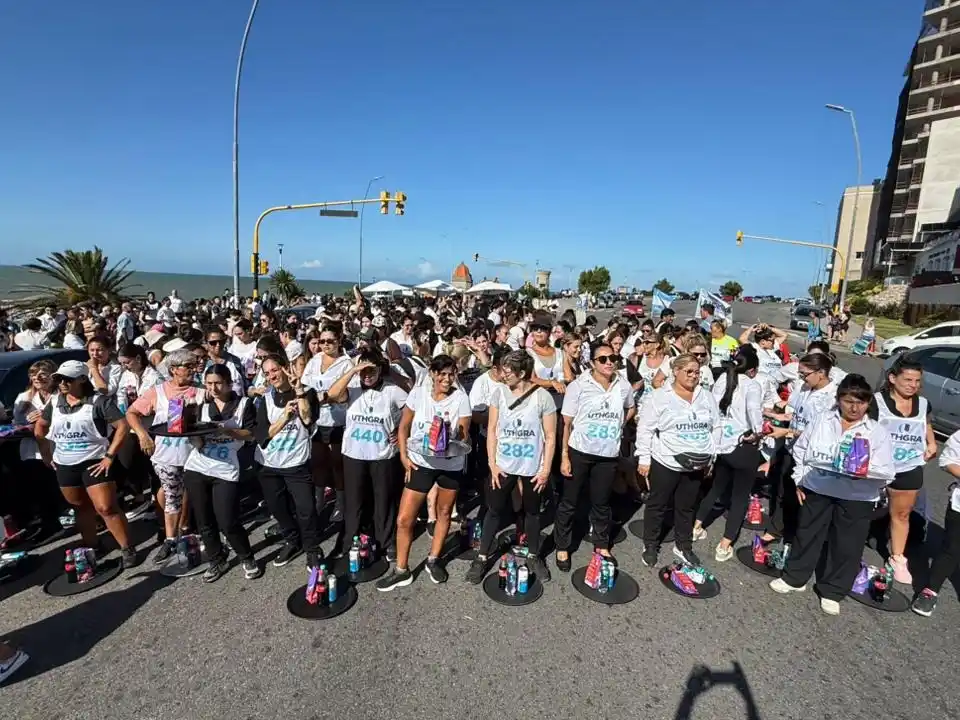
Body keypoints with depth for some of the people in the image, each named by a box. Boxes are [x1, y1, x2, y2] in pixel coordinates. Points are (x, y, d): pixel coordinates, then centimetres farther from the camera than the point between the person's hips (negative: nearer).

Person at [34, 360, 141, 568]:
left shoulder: (99, 401, -13)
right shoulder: (54, 402, 5)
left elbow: (122, 426, -17)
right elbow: (39, 428, 20)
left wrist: (110, 455, -17)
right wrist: (46, 454, 12)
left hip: (93, 462, -6)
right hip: (64, 465, 6)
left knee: (106, 508, -10)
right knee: (81, 507, 17)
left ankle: (128, 550, -2)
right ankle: (91, 547, 31)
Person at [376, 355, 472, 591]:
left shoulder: (461, 398, -9)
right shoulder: (418, 393, -6)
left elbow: (464, 436, -7)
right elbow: (403, 427, 2)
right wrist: (404, 456, -7)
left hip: (451, 465, 0)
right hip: (420, 462, 0)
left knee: (444, 513, 17)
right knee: (404, 519, -1)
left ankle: (433, 560, 39)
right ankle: (401, 570, 19)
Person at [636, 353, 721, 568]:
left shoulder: (707, 397, 4)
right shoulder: (659, 396, -10)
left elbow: (715, 428, 11)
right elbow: (645, 429, -8)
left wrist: (711, 458, 11)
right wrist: (644, 459, -9)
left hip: (696, 465, 4)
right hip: (665, 463, -4)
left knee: (686, 507, 18)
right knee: (657, 505, 10)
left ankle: (683, 546, 35)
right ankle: (650, 546, 26)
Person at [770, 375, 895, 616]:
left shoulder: (878, 432, -4)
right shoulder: (821, 420, 0)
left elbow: (888, 473, -8)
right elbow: (800, 449, 8)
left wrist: (866, 470, -29)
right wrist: (799, 479, 4)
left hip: (857, 499, -1)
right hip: (817, 491, 2)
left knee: (846, 546, 9)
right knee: (807, 536, 15)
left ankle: (832, 591, 28)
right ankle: (794, 578, 32)